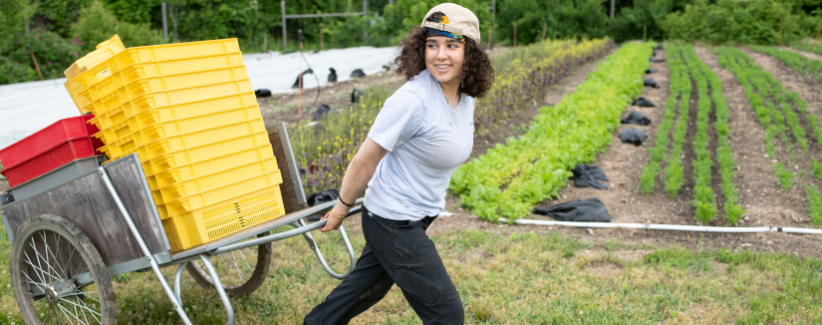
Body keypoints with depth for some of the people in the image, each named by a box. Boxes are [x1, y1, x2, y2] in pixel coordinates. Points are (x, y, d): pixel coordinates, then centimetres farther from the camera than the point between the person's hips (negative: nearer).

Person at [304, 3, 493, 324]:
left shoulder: (466, 97, -1)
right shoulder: (412, 100, -26)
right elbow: (363, 161, -17)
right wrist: (341, 209, -6)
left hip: (418, 216, 8)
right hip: (393, 222, -8)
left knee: (367, 288, 25)